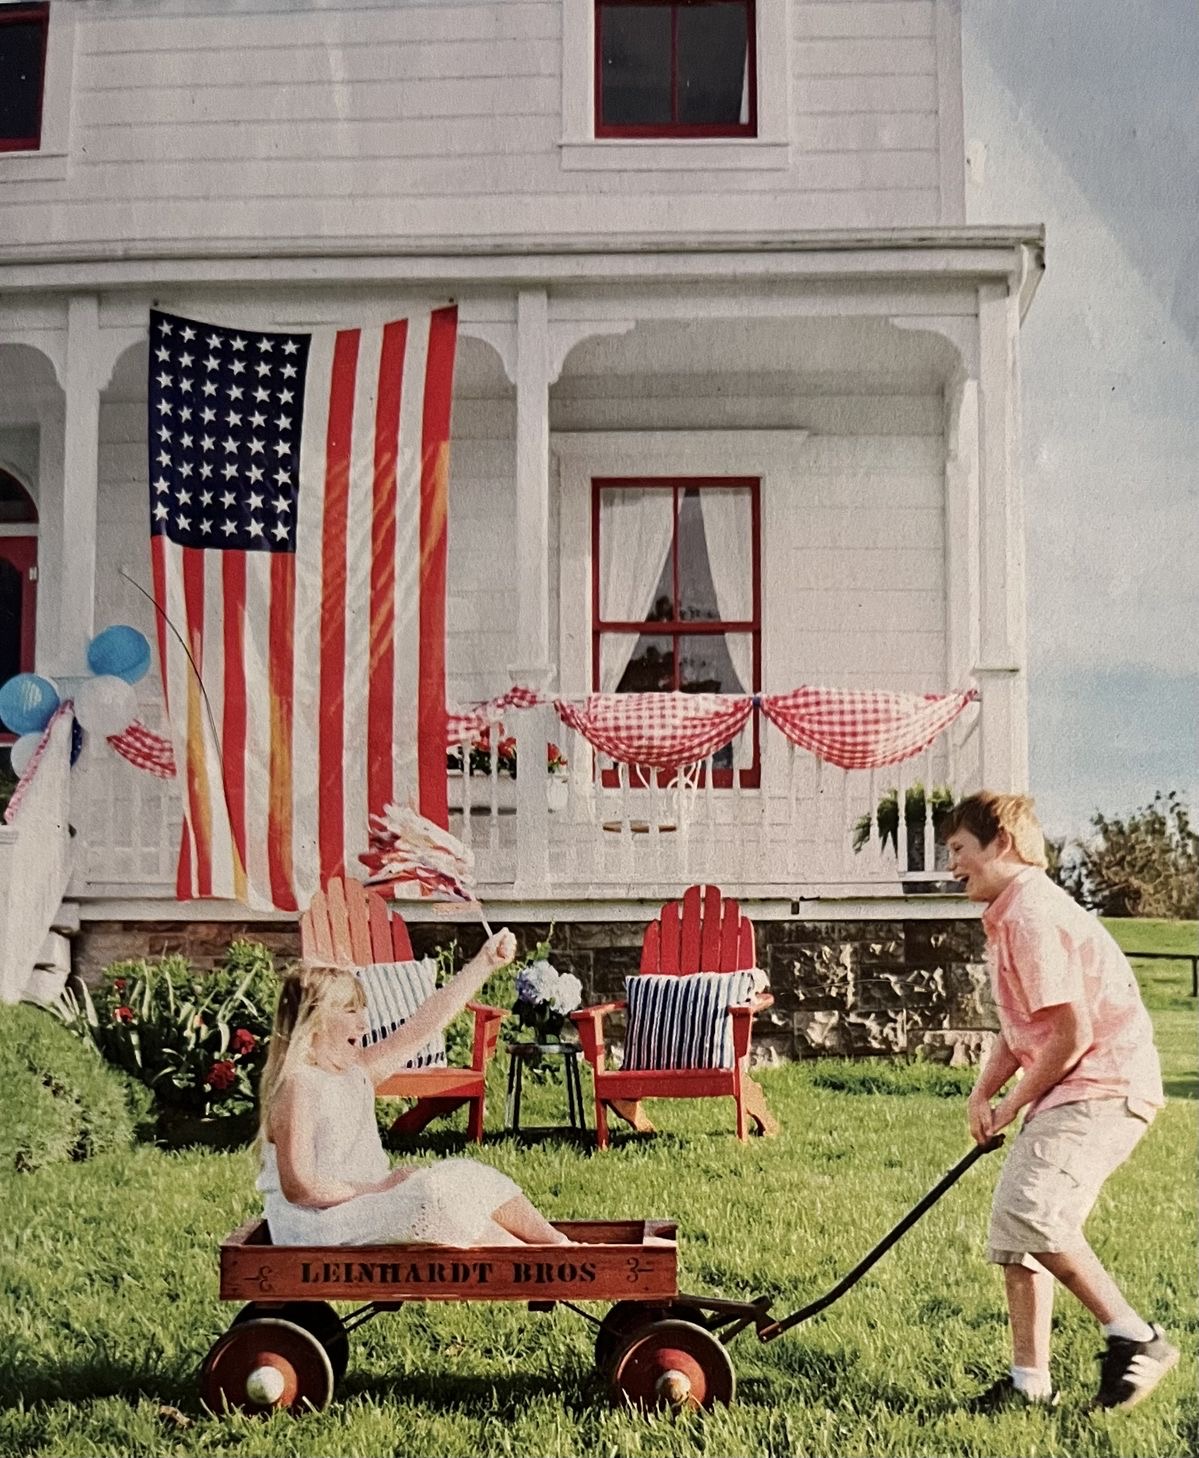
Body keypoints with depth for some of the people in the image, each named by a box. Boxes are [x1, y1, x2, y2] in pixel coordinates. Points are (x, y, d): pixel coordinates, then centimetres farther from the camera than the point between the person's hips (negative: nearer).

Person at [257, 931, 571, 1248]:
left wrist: (485, 963, 6)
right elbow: (298, 1187, -22)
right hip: (316, 1231, -10)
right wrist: (379, 1188, -20)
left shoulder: (355, 1072, 11)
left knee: (465, 1177, -2)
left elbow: (422, 1025, 9)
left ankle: (558, 1246, -6)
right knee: (432, 1195, -23)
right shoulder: (297, 1086, -16)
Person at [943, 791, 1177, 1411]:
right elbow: (1019, 1029, 19)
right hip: (1068, 1094, 11)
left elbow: (1073, 1034, -21)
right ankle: (1029, 1381, 19)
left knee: (1028, 1212, -25)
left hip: (1103, 1088, -11)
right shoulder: (1010, 917, 17)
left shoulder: (1032, 914, -17)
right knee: (1014, 1231, 10)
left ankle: (1136, 1339, -11)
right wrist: (983, 1092, 3)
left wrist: (1014, 1103, -9)